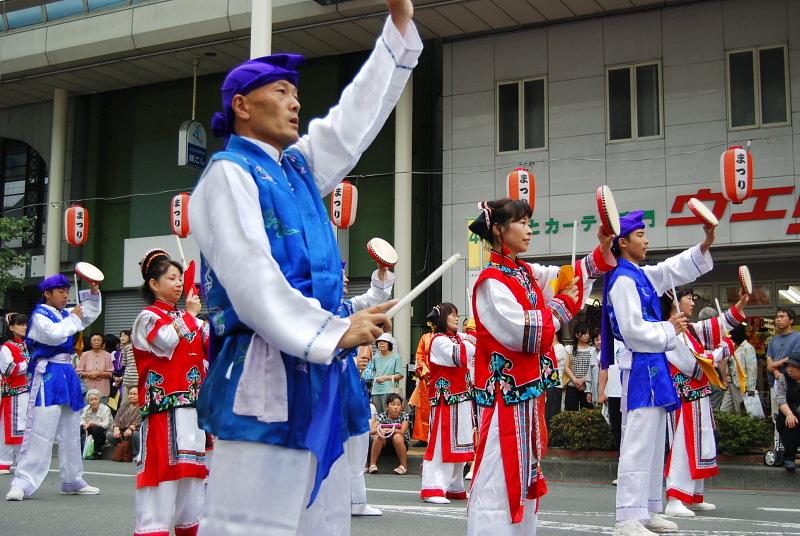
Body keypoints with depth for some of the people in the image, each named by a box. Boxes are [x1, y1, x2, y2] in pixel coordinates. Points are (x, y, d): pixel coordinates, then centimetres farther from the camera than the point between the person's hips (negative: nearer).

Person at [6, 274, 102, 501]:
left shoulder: (65, 314, 15)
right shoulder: (40, 315, -6)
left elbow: (92, 312, 28)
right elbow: (54, 334, -23)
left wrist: (93, 292, 13)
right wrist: (74, 318, -10)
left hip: (67, 375, 8)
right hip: (48, 375, -8)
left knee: (71, 433, 14)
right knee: (39, 431, -13)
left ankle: (73, 481, 24)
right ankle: (23, 483, -11)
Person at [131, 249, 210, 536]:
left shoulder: (187, 318, 19)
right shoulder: (148, 317, 0)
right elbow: (168, 341, -19)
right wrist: (189, 313, -6)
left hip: (192, 403, 7)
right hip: (164, 404, -7)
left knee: (190, 465, 12)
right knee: (161, 461, -10)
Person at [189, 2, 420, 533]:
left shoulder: (299, 168, 19)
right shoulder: (229, 174, -5)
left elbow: (359, 115, 26)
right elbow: (250, 276, -17)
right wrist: (333, 331, -22)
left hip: (318, 372, 8)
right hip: (266, 374, -8)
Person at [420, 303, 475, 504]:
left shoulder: (460, 338, 17)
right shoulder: (439, 340, -8)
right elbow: (458, 358, -22)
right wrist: (467, 341, -12)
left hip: (462, 399, 8)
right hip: (446, 400, -8)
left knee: (458, 444, 10)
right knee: (441, 443, -9)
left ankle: (454, 487, 17)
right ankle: (433, 489, -8)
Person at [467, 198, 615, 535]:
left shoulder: (528, 273, 11)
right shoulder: (492, 281, -14)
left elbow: (572, 279, 21)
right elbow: (523, 332, -20)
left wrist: (603, 251, 5)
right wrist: (562, 306, -8)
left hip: (528, 387, 9)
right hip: (505, 390, -9)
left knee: (524, 471, 15)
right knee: (498, 474, -8)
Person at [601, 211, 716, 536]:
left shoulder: (642, 275, 14)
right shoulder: (623, 280, -15)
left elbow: (674, 269, 25)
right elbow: (633, 329, -21)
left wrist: (705, 245, 10)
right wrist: (670, 330, -8)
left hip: (653, 366, 10)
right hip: (640, 368, -10)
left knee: (653, 443, 14)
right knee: (638, 445, -11)